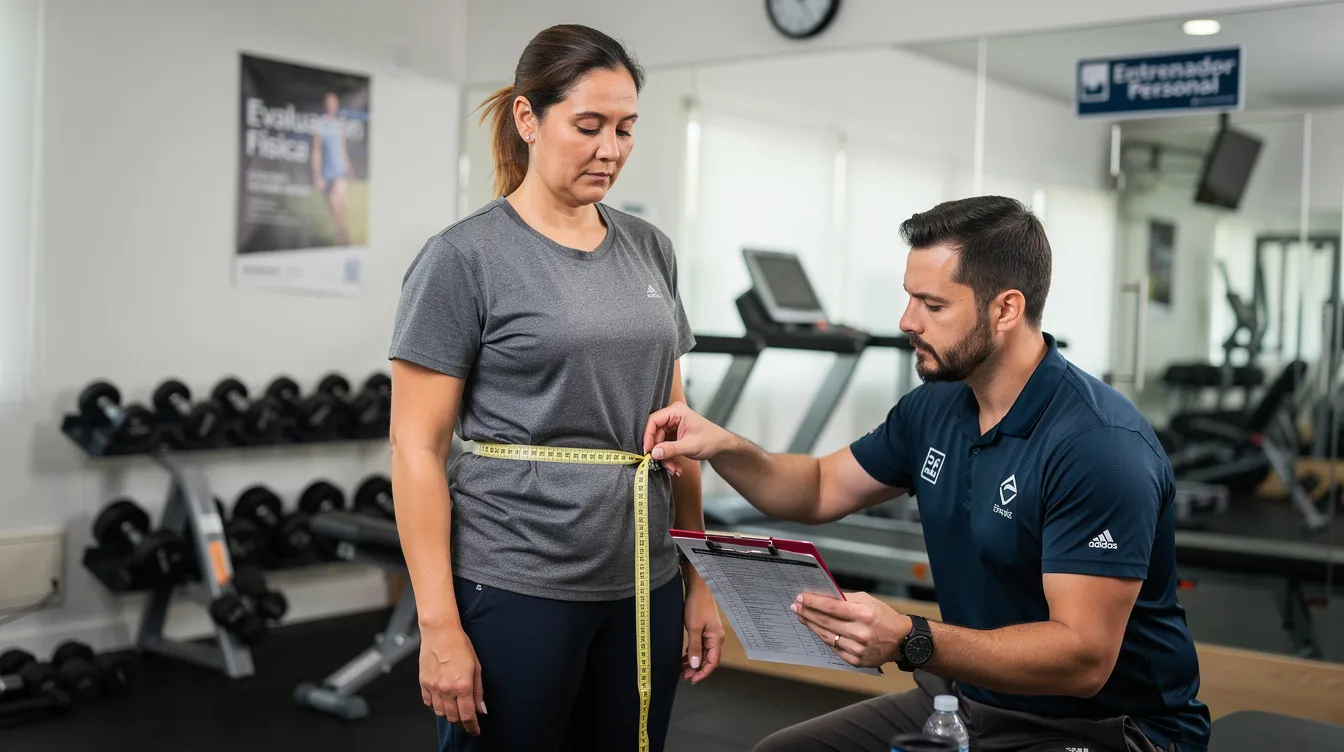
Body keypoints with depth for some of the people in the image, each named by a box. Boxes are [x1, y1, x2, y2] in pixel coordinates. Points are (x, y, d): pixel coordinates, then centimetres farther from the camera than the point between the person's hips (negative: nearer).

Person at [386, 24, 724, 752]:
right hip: (513, 589, -5)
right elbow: (417, 448, -10)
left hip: (642, 587, 5)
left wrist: (699, 578, 8)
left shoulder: (650, 251, 8)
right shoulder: (464, 258, -8)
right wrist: (439, 623, -14)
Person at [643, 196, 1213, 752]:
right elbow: (822, 489, 14)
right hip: (967, 698, 8)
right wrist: (722, 448, -5)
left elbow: (1084, 657, -28)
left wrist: (909, 642, -39)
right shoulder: (935, 407, 1)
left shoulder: (1100, 445, -24)